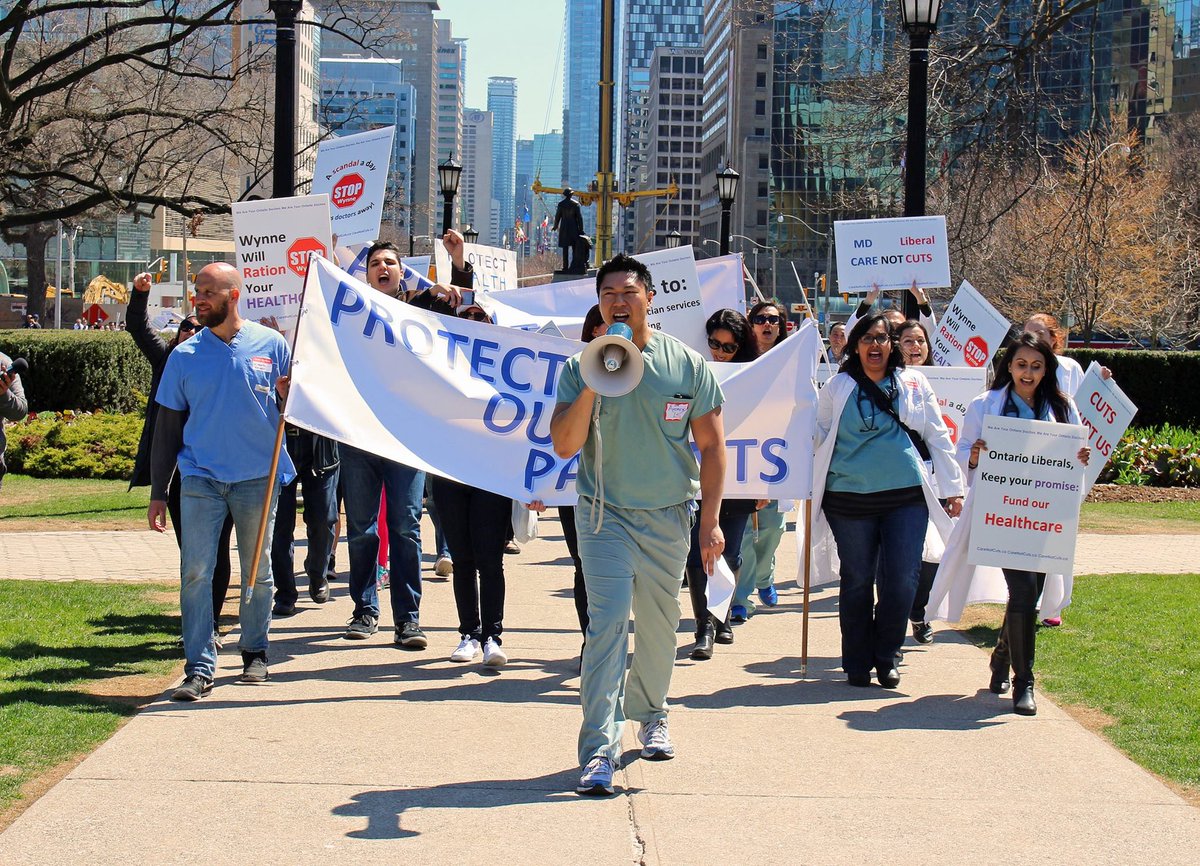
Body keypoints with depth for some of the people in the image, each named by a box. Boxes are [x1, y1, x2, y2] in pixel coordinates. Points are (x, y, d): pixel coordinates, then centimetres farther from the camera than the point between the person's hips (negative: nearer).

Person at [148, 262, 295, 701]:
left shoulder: (270, 345, 2)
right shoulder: (185, 355, 4)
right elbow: (167, 427, 7)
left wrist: (290, 395, -16)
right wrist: (158, 492, 4)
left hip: (258, 477, 0)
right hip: (200, 479, 0)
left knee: (257, 571, 9)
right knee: (195, 573, -7)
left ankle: (255, 651, 25)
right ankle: (199, 668, -5)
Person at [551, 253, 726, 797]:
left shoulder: (686, 364, 0)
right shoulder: (580, 367, -1)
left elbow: (711, 445, 4)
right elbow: (565, 446, -8)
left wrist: (711, 520, -2)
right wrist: (592, 386, -20)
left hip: (668, 517, 2)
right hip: (605, 513, -2)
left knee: (659, 625, 13)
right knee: (607, 621, -14)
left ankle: (650, 715, 38)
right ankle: (598, 750, -17)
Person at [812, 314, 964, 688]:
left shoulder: (914, 384, 10)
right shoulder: (837, 388, 7)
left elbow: (938, 436, 12)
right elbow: (819, 439, 12)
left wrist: (953, 487, 10)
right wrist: (812, 490, 5)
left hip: (906, 497, 1)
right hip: (850, 499, 0)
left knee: (901, 582, -4)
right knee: (857, 583, 4)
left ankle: (886, 658, 13)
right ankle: (857, 664, 16)